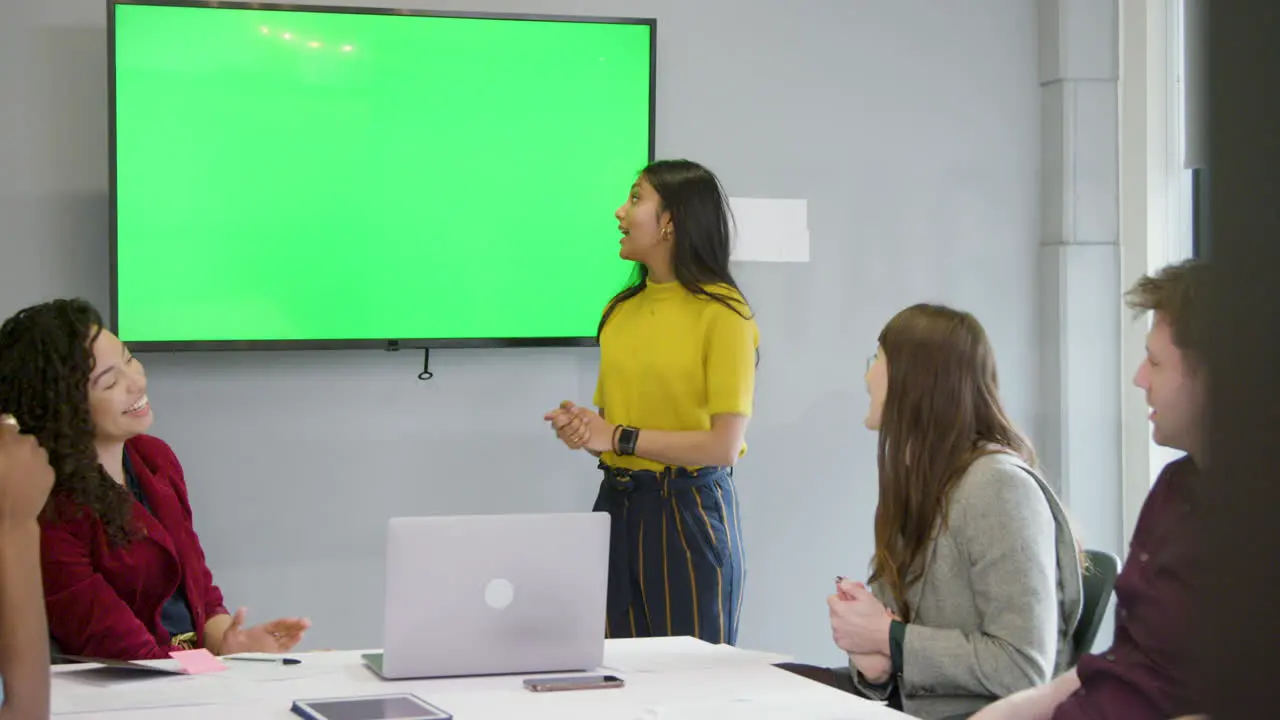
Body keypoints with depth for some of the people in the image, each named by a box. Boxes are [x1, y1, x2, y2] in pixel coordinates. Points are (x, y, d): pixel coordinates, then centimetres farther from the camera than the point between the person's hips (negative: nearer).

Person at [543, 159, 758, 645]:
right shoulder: (622, 309, 10)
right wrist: (580, 427, -3)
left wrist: (620, 438, -12)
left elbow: (724, 446, -14)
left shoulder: (722, 312, -10)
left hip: (688, 513, -6)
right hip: (617, 505, 6)